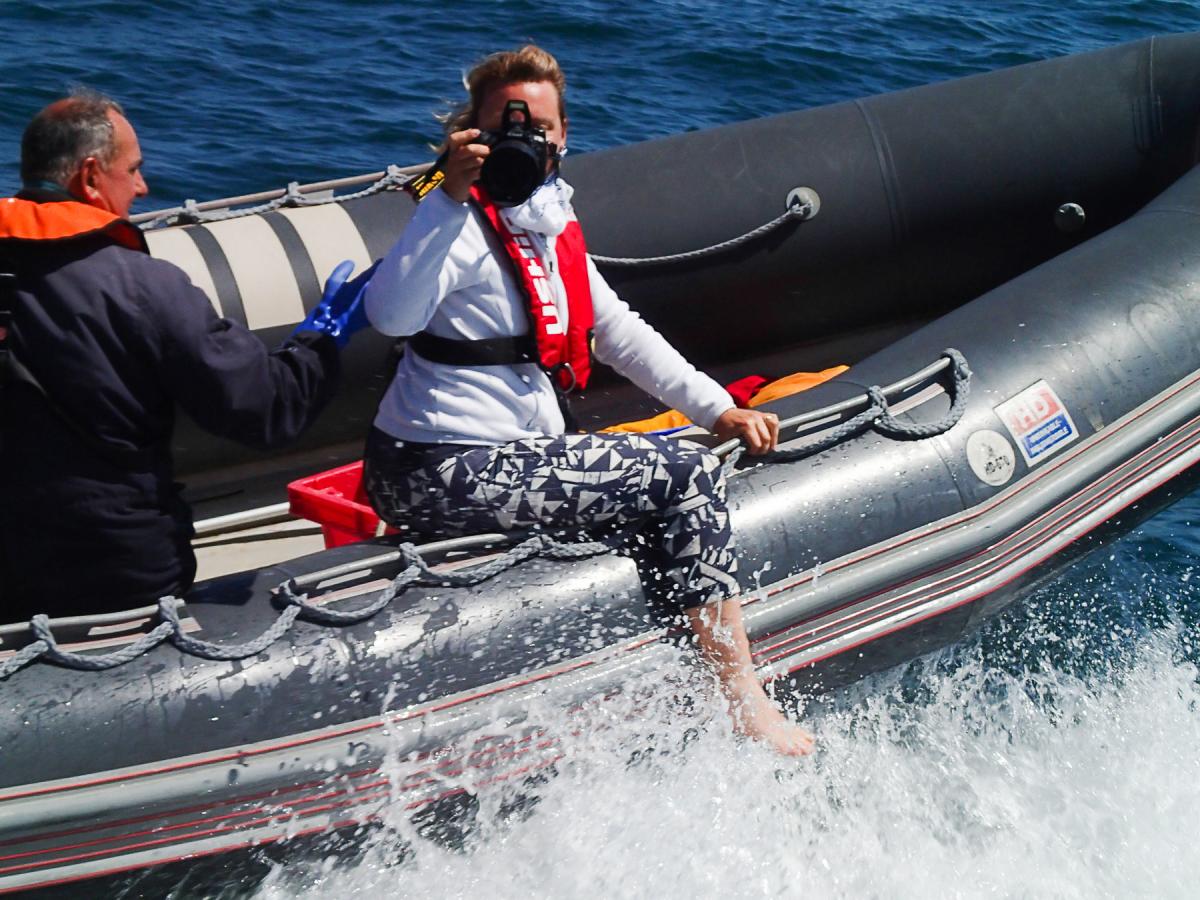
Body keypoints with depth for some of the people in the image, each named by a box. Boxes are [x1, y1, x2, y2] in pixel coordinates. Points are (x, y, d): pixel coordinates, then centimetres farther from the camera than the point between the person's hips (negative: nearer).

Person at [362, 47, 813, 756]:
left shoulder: (552, 224, 14)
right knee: (687, 475, -10)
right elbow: (391, 316, -32)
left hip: (505, 452, 10)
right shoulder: (464, 222, -14)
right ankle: (745, 702, -7)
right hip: (438, 475, -10)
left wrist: (719, 409, 12)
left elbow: (617, 329, 18)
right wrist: (453, 195, -39)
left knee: (680, 462, 24)